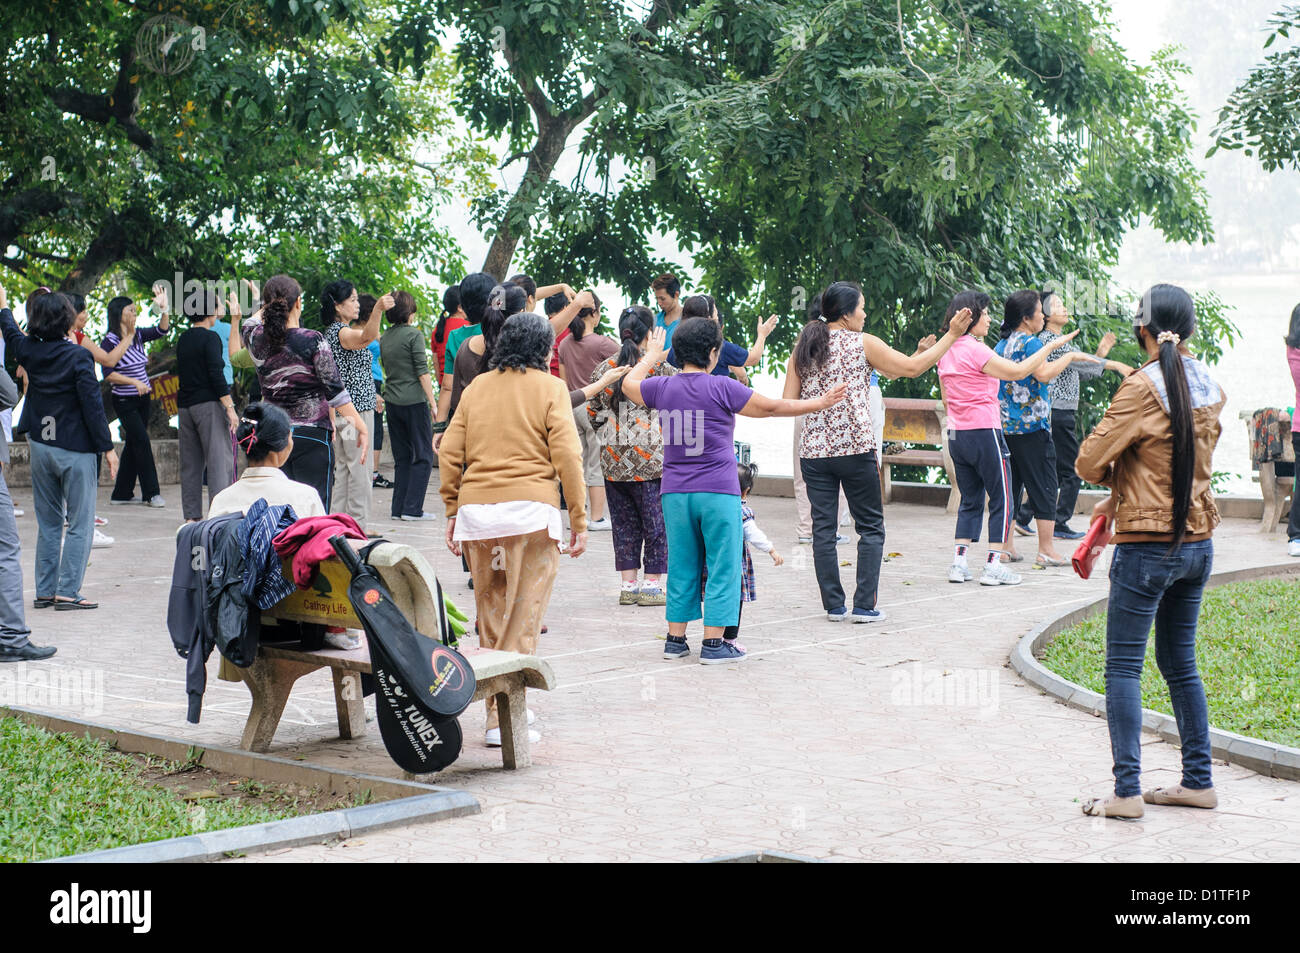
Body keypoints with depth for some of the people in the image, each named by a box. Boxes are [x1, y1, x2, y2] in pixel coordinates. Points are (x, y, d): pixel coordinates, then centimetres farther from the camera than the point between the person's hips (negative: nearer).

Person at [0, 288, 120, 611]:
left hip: (40, 447, 6)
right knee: (79, 524, -1)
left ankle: (45, 591, 14)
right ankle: (67, 592, -6)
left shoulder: (29, 351, 1)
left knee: (48, 524, 13)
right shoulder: (77, 356, -14)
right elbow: (92, 404, -15)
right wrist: (107, 447, -9)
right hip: (75, 450, -6)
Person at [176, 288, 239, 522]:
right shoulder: (210, 338, -9)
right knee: (219, 461, -6)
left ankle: (192, 516, 10)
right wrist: (230, 408, -14)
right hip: (208, 404, -7)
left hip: (185, 405, 7)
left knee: (191, 463, 10)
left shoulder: (183, 339, 12)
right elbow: (216, 374, -16)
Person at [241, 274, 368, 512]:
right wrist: (361, 427, -3)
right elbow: (335, 391, -10)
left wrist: (267, 307, 45)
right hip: (312, 436, -4)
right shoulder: (312, 341, -10)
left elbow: (248, 325, 28)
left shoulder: (257, 340, 1)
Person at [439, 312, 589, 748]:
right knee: (523, 617, -1)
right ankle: (504, 718, -7)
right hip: (529, 508, -4)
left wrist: (452, 511, 16)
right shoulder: (550, 389, 3)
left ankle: (497, 707, 20)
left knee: (490, 615, 15)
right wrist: (578, 520, -1)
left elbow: (449, 453, 10)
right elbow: (566, 457, -5)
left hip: (476, 511, 4)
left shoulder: (476, 388, 14)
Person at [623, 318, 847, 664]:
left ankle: (675, 639, 15)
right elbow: (771, 407, -2)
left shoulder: (662, 388, 3)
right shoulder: (722, 388, -9)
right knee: (722, 567, 2)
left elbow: (629, 384, 25)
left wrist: (650, 357, 42)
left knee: (681, 567, 13)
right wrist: (820, 403, 8)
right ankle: (713, 644, 1)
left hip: (675, 493, 5)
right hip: (718, 493, -4)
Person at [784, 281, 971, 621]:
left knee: (823, 529, 7)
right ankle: (864, 605, 2)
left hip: (814, 451, 4)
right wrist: (951, 335, 6)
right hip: (856, 449, -4)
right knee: (871, 527, 6)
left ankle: (834, 605, 7)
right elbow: (912, 367, 0)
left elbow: (788, 403, 5)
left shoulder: (803, 348, 8)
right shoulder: (863, 344, -3)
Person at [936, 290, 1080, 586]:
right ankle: (993, 567, 0)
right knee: (1001, 499, 2)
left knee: (970, 500, 14)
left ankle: (959, 563, 8)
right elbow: (1018, 371, -15)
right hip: (984, 432, -8)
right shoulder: (976, 350, -15)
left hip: (956, 435, 8)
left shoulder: (946, 351, 9)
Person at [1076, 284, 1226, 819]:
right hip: (1198, 543, 7)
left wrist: (1113, 476, 7)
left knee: (1124, 667, -2)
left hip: (1147, 546, -7)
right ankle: (1198, 781, 19)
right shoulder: (1210, 388, 6)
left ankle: (1127, 791, -6)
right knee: (1180, 662, 16)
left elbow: (1089, 462, -15)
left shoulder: (1144, 388, -16)